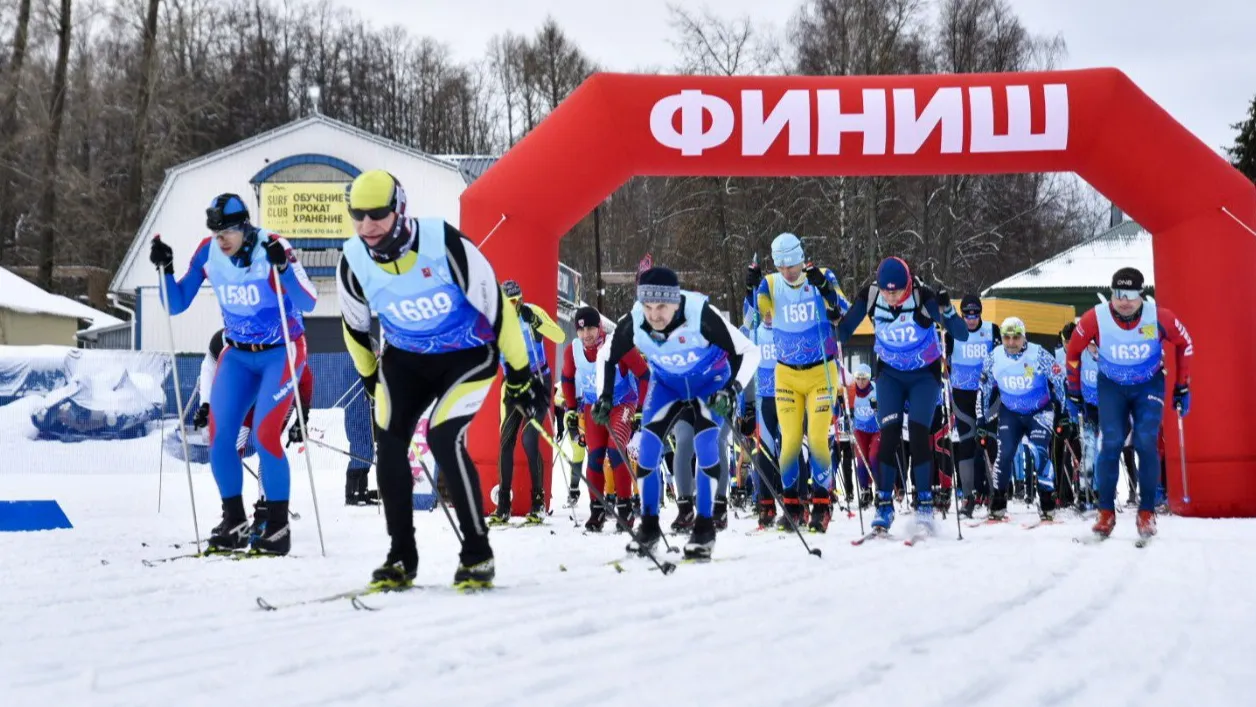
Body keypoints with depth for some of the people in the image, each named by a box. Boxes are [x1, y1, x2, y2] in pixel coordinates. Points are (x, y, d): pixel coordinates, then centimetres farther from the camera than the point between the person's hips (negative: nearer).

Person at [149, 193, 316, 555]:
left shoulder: (272, 247, -19)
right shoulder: (207, 253, -6)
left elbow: (308, 302, -28)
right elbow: (176, 305, 0)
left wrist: (282, 266, -42)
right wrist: (165, 269, -15)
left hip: (281, 352, -5)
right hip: (238, 354, 5)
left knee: (265, 434, -17)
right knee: (219, 435, -7)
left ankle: (277, 524, -3)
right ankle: (234, 522, 8)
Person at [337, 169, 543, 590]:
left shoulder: (444, 244, -29)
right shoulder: (353, 262, -15)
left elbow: (496, 305, -19)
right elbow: (355, 327, 7)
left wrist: (520, 374, -13)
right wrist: (371, 379, 16)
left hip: (469, 354, -5)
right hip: (404, 359, 5)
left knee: (444, 437, -21)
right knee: (389, 444, -7)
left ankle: (478, 554, -7)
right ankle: (401, 557, 10)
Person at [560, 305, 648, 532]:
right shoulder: (574, 350, -11)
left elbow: (644, 375, -14)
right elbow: (568, 379, 9)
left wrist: (641, 409, -13)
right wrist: (571, 410, 9)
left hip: (621, 404, -4)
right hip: (592, 406, 4)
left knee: (616, 451, -19)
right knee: (594, 457, -2)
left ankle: (625, 507, -10)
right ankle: (596, 509, 9)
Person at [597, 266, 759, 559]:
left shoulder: (701, 315, -37)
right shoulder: (633, 322, -27)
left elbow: (747, 351, -26)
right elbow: (607, 356, -5)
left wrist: (733, 389, -37)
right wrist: (605, 396, -13)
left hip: (710, 380, -3)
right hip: (666, 382, 3)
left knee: (705, 445, -20)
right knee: (647, 445, -8)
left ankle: (705, 527, -6)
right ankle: (649, 526, 8)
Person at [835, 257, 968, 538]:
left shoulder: (924, 298, -27)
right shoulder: (869, 296, -19)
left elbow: (962, 335, -28)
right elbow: (843, 333, -9)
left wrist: (947, 311, -46)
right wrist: (834, 319, -30)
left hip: (925, 375, -2)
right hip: (890, 374, 2)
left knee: (918, 433, -13)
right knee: (889, 434, -10)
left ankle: (924, 505, -2)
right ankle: (884, 505, -2)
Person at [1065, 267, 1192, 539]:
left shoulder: (1159, 317, -24)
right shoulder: (1096, 318, -24)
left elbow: (1184, 343, -4)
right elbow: (1073, 350, -5)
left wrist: (1182, 388, -1)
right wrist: (1074, 391, 2)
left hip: (1149, 385, 0)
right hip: (1111, 386, 0)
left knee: (1147, 443, -13)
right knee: (1110, 444, -12)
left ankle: (1147, 513, -3)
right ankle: (1106, 513, -1)